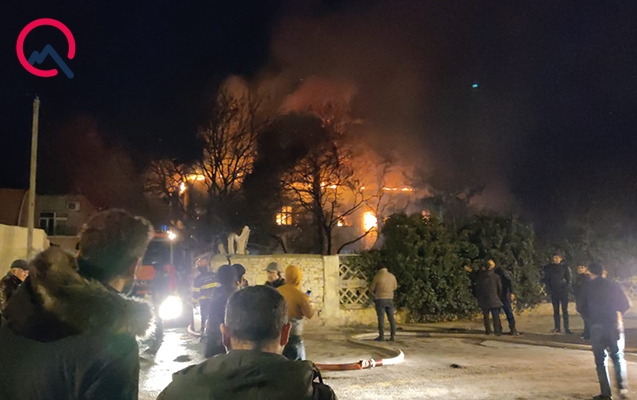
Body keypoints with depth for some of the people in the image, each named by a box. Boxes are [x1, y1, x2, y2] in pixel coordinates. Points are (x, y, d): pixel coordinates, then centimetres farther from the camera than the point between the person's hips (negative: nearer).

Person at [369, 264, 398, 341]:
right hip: (390, 299, 4)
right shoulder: (392, 276, 5)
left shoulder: (377, 276, -8)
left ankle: (381, 336, -3)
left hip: (380, 299, -4)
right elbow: (395, 287, 19)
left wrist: (375, 293, 20)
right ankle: (393, 336, 4)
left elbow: (371, 289, -1)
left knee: (381, 318, -2)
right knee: (391, 318, 7)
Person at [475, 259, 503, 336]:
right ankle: (497, 331, -2)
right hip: (493, 299, -2)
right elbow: (499, 288, 3)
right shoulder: (495, 276, -4)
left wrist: (478, 298, 13)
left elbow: (477, 289, 4)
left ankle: (488, 330, 14)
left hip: (483, 300, 2)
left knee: (485, 315, 12)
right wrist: (499, 297, 15)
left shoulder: (479, 277, 1)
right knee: (496, 316, 2)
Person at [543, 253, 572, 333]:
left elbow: (569, 279, 1)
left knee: (565, 310, -3)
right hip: (554, 292, 2)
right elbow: (546, 279, 9)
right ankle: (557, 328, 7)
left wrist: (566, 288, -8)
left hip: (563, 291, -2)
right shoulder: (549, 268, 4)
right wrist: (549, 289, 0)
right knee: (556, 310, 4)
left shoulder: (565, 267, -1)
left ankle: (566, 328, -2)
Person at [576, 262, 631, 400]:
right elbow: (625, 304, 2)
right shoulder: (613, 285, 3)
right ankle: (622, 387, -2)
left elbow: (580, 307, 0)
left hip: (597, 326, -1)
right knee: (618, 357, 15)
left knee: (600, 359, 7)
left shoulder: (588, 287, 1)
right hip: (614, 325, 1)